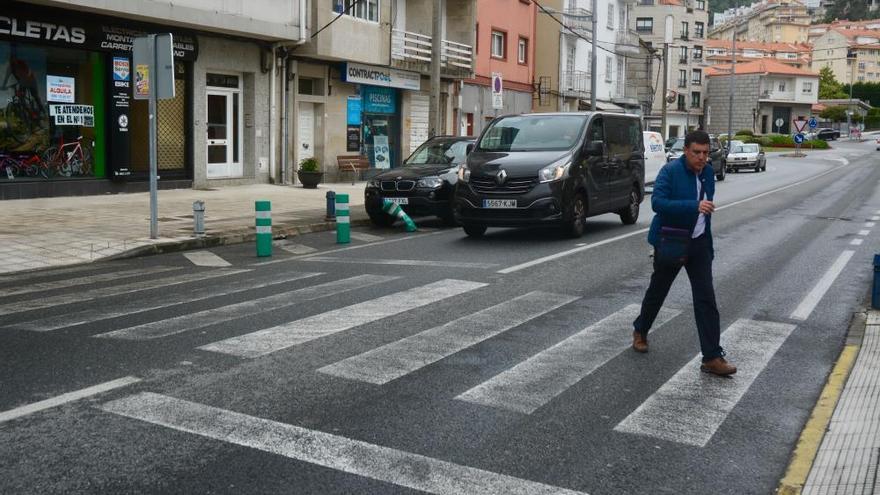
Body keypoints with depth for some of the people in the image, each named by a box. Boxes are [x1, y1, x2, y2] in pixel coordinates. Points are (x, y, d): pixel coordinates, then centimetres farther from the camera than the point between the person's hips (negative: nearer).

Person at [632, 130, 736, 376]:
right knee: (658, 291, 14)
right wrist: (694, 206, -39)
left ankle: (712, 357, -4)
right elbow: (658, 202, -30)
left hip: (699, 243, 4)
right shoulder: (670, 171, -16)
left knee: (706, 299, -4)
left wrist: (709, 243, 17)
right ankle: (640, 331, 40)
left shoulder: (708, 172, 4)